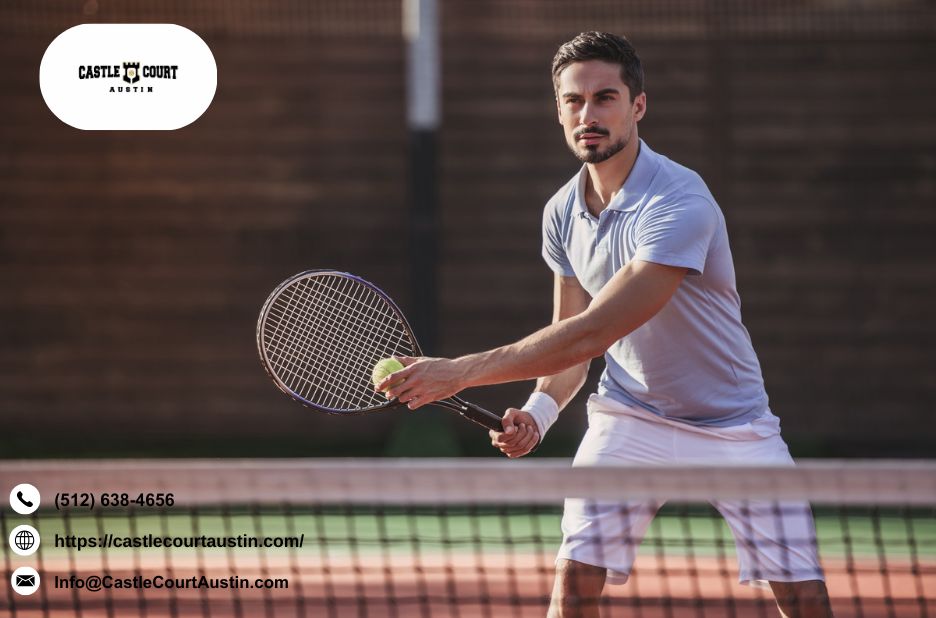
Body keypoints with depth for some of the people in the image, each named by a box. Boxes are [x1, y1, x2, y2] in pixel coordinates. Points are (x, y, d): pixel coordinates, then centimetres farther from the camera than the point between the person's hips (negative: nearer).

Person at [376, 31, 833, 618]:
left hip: (733, 426, -4)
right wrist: (540, 409, -16)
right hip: (628, 420, 4)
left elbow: (593, 333, -31)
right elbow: (572, 336, 6)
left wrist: (460, 372, -31)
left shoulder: (679, 205, -27)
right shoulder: (563, 212, -3)